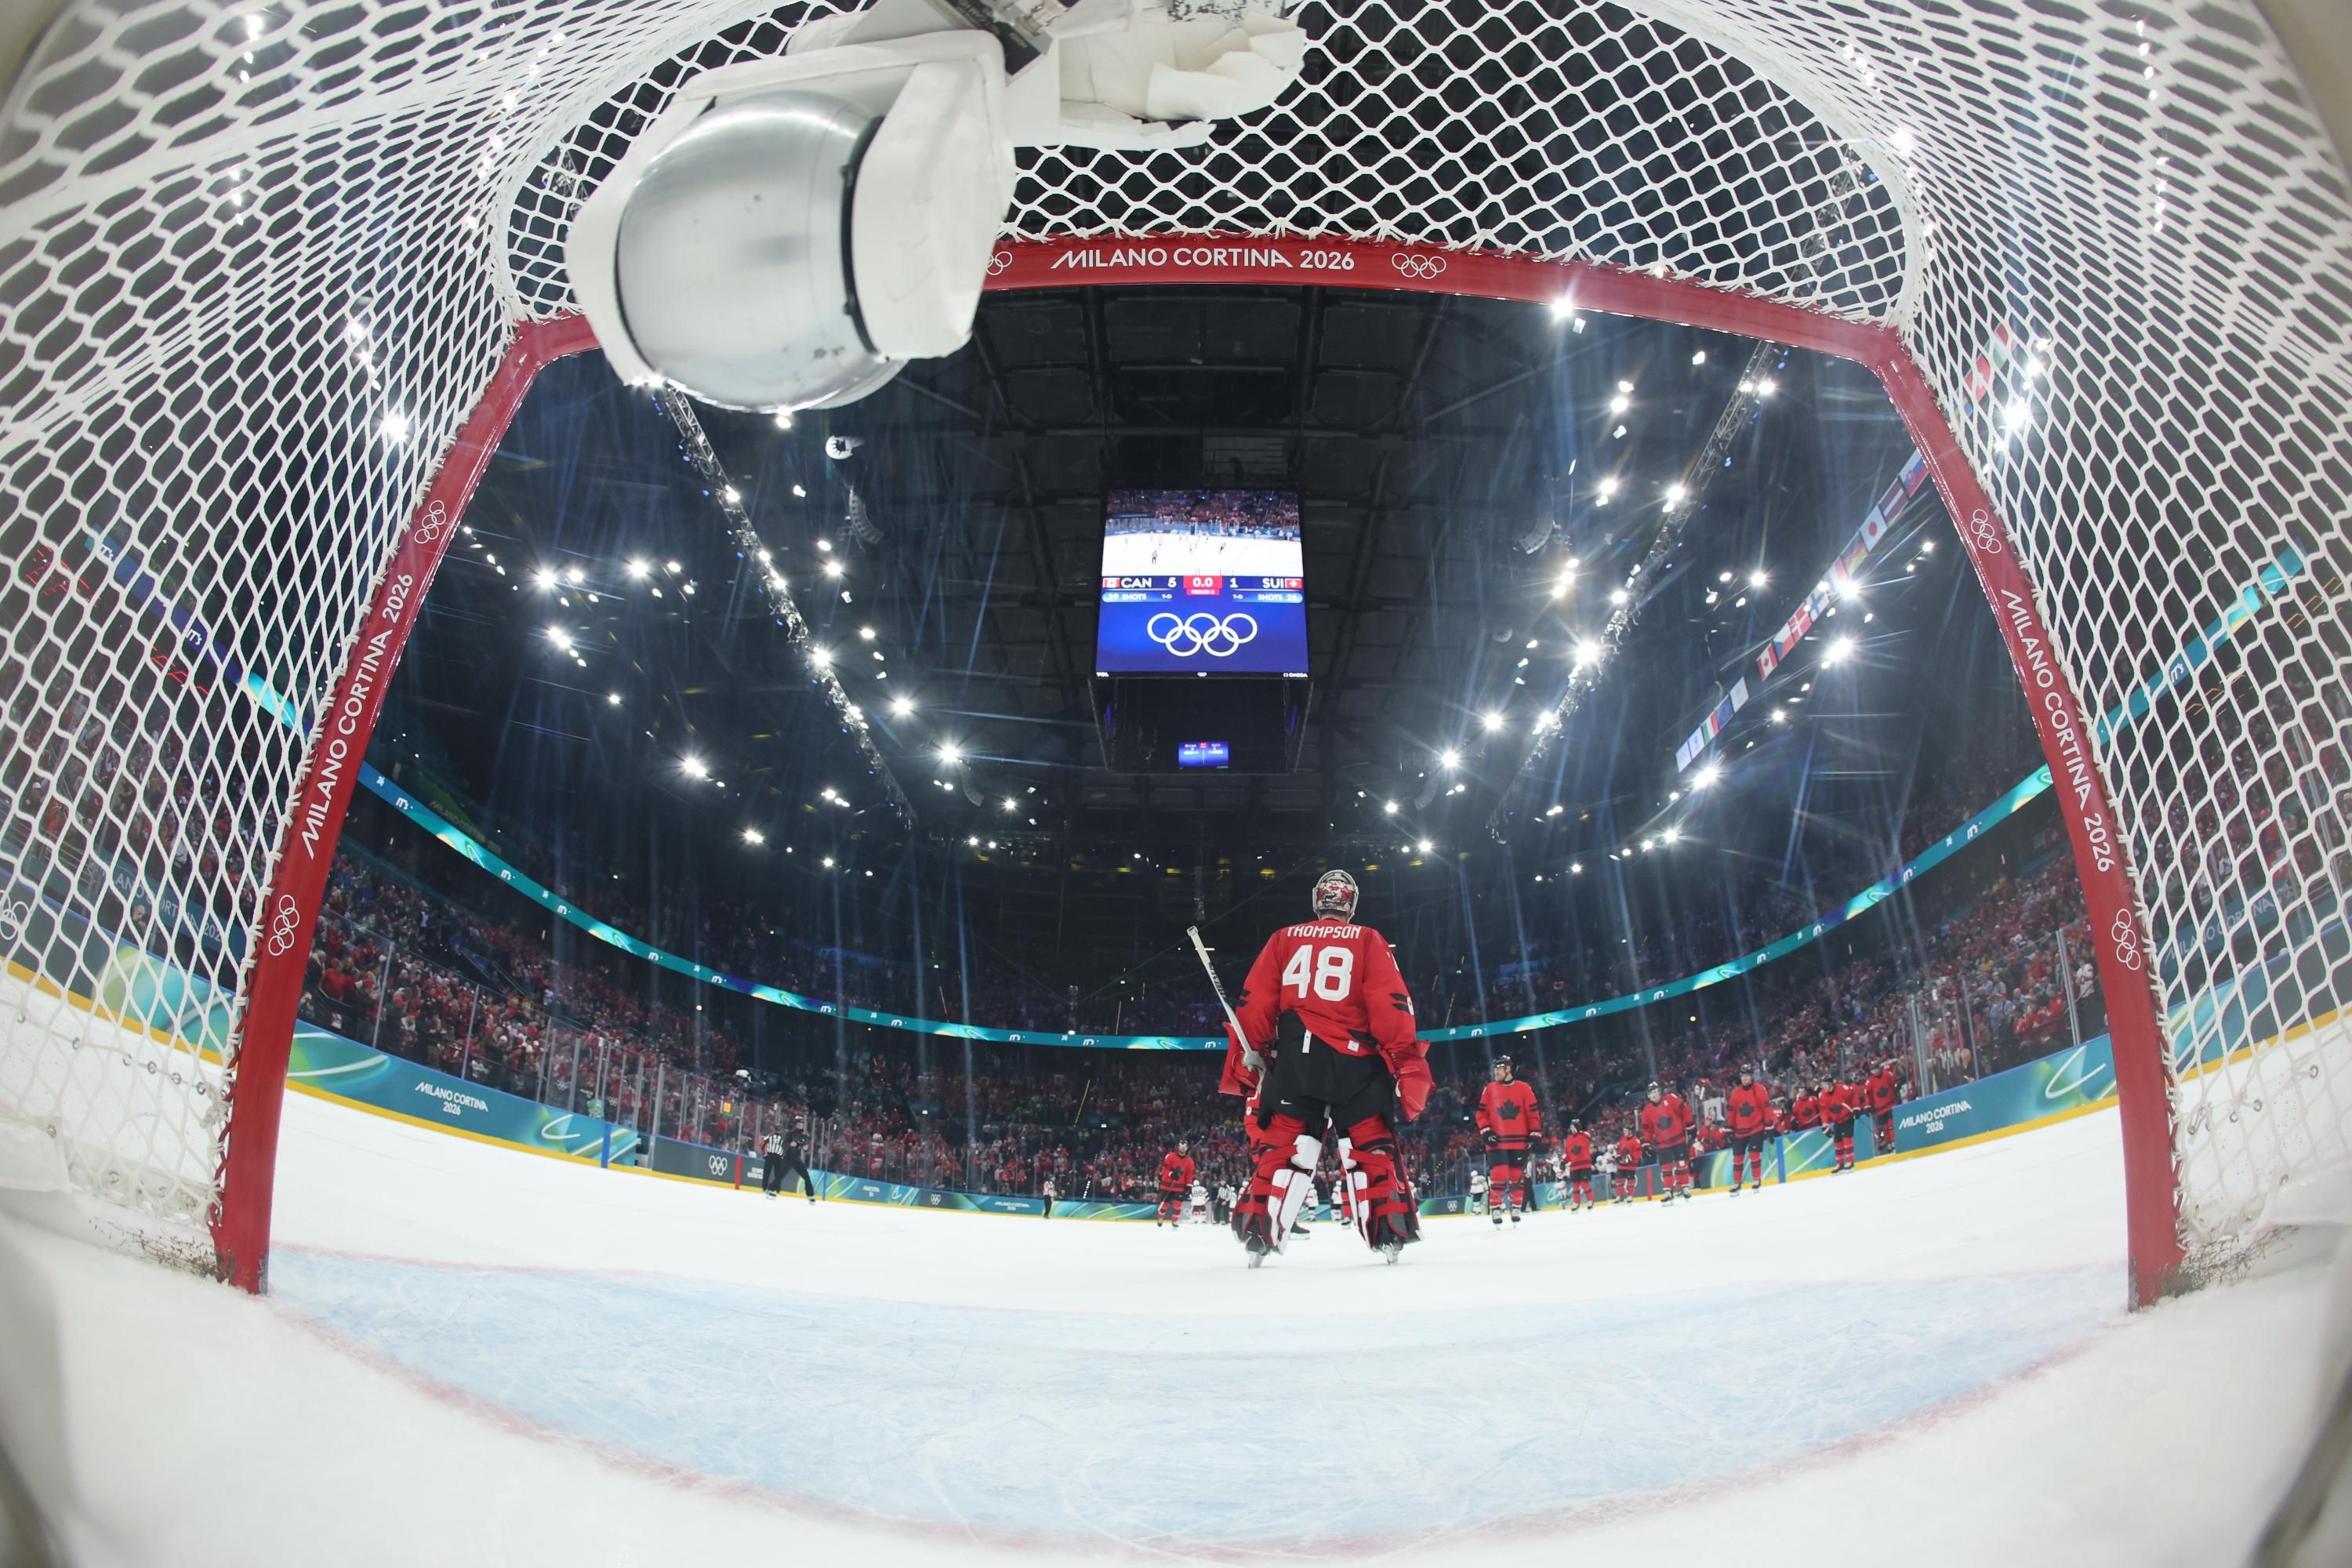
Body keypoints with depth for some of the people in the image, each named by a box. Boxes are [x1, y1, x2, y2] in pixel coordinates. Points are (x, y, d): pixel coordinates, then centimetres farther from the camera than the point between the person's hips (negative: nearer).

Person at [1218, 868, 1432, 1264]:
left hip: (1294, 1057, 2)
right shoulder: (1368, 940, 6)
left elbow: (1255, 1000, 7)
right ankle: (1389, 1233, 1)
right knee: (1371, 1145, 6)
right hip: (1355, 1059, -2)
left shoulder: (1284, 939, 13)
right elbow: (1391, 1002, -4)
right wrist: (1407, 1060, -3)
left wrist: (1250, 1052, 12)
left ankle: (1259, 1233, -2)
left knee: (1285, 1143, 5)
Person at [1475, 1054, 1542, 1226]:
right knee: (1499, 1174, -11)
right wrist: (1485, 1131, -6)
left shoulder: (1524, 1089, 2)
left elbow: (1533, 1113, 4)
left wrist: (1535, 1134, -1)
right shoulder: (1490, 1089, 4)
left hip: (1519, 1141, 1)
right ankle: (1495, 1207, 1)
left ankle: (1516, 1207, 21)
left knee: (1517, 1175, 6)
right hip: (1497, 1142, -1)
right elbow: (1481, 1113, 6)